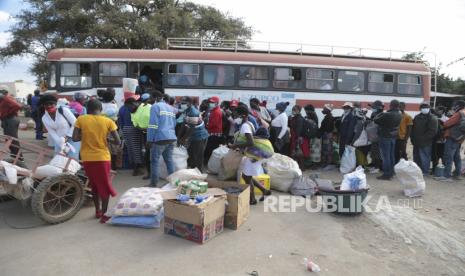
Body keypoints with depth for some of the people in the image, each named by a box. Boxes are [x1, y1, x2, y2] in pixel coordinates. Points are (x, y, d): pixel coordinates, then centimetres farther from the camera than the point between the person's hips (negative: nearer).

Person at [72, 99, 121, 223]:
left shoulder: (81, 119, -4)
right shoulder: (108, 121, -6)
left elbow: (75, 138, -9)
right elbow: (118, 141, -8)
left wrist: (85, 137, 9)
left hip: (87, 159, 2)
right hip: (103, 158, -2)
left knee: (94, 185, 20)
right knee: (105, 186, 11)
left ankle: (97, 210, 31)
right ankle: (104, 214, 12)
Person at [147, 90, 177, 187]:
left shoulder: (155, 106, -3)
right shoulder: (171, 108, 18)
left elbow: (153, 124, -11)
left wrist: (150, 139, -8)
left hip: (160, 138, -7)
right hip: (172, 138, 7)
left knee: (154, 161, 1)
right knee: (169, 160, 12)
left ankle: (153, 184, 2)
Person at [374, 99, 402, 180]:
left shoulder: (387, 115, -23)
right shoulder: (399, 115, 3)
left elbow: (376, 120, -17)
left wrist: (380, 114, 2)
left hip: (385, 137, -8)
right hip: (394, 136, 8)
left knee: (385, 156, -3)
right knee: (391, 155, 16)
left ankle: (386, 174, 0)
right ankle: (391, 172, 26)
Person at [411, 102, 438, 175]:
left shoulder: (433, 118, -7)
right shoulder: (417, 117, 14)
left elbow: (432, 131, -15)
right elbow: (413, 129, 18)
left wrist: (422, 138, -18)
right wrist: (413, 138, 7)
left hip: (425, 143, -7)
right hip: (416, 142, 7)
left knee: (424, 158, -4)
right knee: (416, 157, 15)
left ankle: (425, 172, 6)